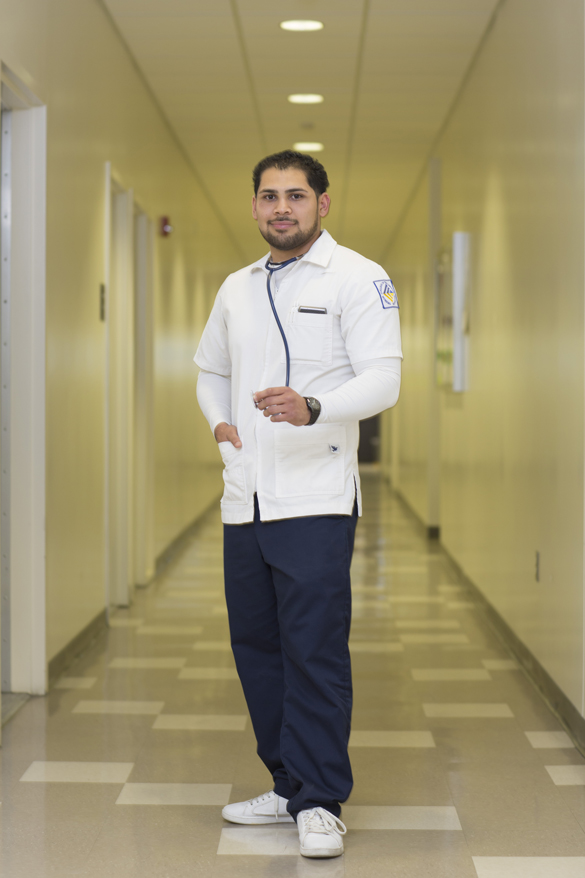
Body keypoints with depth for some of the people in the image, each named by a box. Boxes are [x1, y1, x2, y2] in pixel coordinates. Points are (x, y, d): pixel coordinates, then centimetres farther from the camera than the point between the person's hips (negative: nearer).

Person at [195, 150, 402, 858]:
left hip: (315, 500, -7)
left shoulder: (357, 279, -3)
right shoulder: (237, 288, 17)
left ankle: (321, 804, 1)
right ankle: (289, 787, 23)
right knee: (256, 646, 11)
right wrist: (219, 420, 10)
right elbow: (210, 368, 31)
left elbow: (381, 379, -13)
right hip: (243, 499, 7)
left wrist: (312, 409, -31)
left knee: (315, 651, -8)